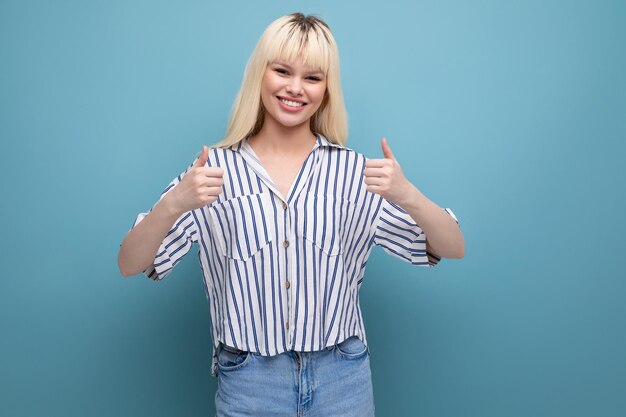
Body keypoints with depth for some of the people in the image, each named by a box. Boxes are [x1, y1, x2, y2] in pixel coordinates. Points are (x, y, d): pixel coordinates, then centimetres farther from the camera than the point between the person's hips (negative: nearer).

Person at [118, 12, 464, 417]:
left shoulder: (353, 169, -4)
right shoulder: (214, 169, -4)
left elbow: (453, 249, -4)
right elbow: (130, 265, -7)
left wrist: (407, 194, -24)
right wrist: (173, 204, -26)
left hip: (342, 378, 1)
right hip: (247, 382, 0)